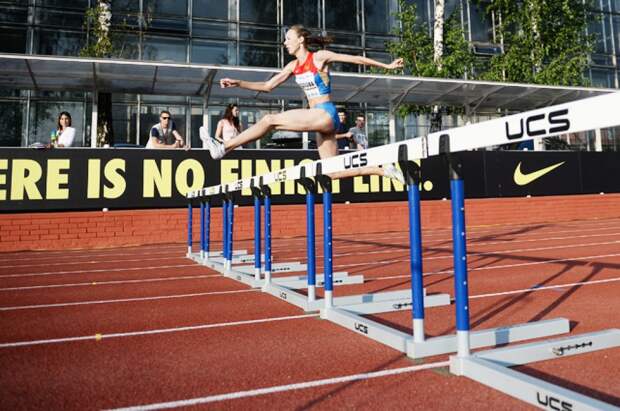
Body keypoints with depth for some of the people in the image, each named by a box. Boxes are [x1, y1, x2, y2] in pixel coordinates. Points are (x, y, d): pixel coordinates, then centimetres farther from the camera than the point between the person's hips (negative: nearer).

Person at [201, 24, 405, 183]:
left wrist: (387, 66, 7)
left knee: (270, 120, -16)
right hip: (318, 117, 8)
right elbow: (267, 86, 17)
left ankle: (223, 147, -11)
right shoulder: (293, 66, 16)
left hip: (325, 114, -8)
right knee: (333, 172, 5)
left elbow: (356, 59, 3)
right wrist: (238, 83, 7)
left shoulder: (320, 57, -3)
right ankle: (383, 169, 11)